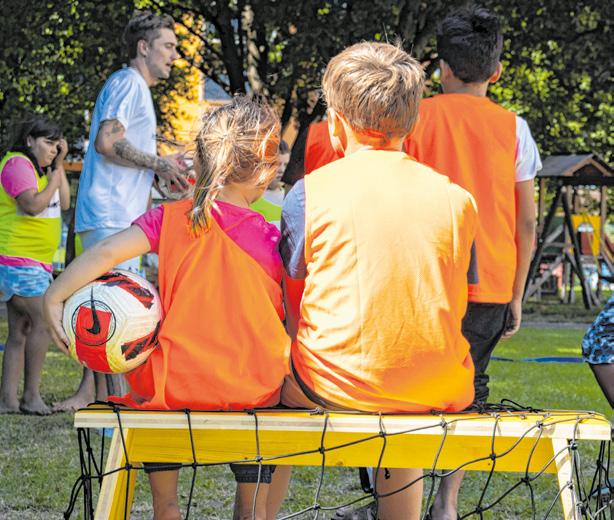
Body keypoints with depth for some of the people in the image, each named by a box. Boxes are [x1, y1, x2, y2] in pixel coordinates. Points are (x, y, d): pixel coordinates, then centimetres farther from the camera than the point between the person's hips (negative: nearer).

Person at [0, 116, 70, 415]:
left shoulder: (36, 167, 21)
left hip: (34, 263, 10)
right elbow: (32, 205, -23)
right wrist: (54, 179, -10)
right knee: (44, 320, -14)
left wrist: (59, 164, 11)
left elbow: (63, 203, 15)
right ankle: (31, 396, -11)